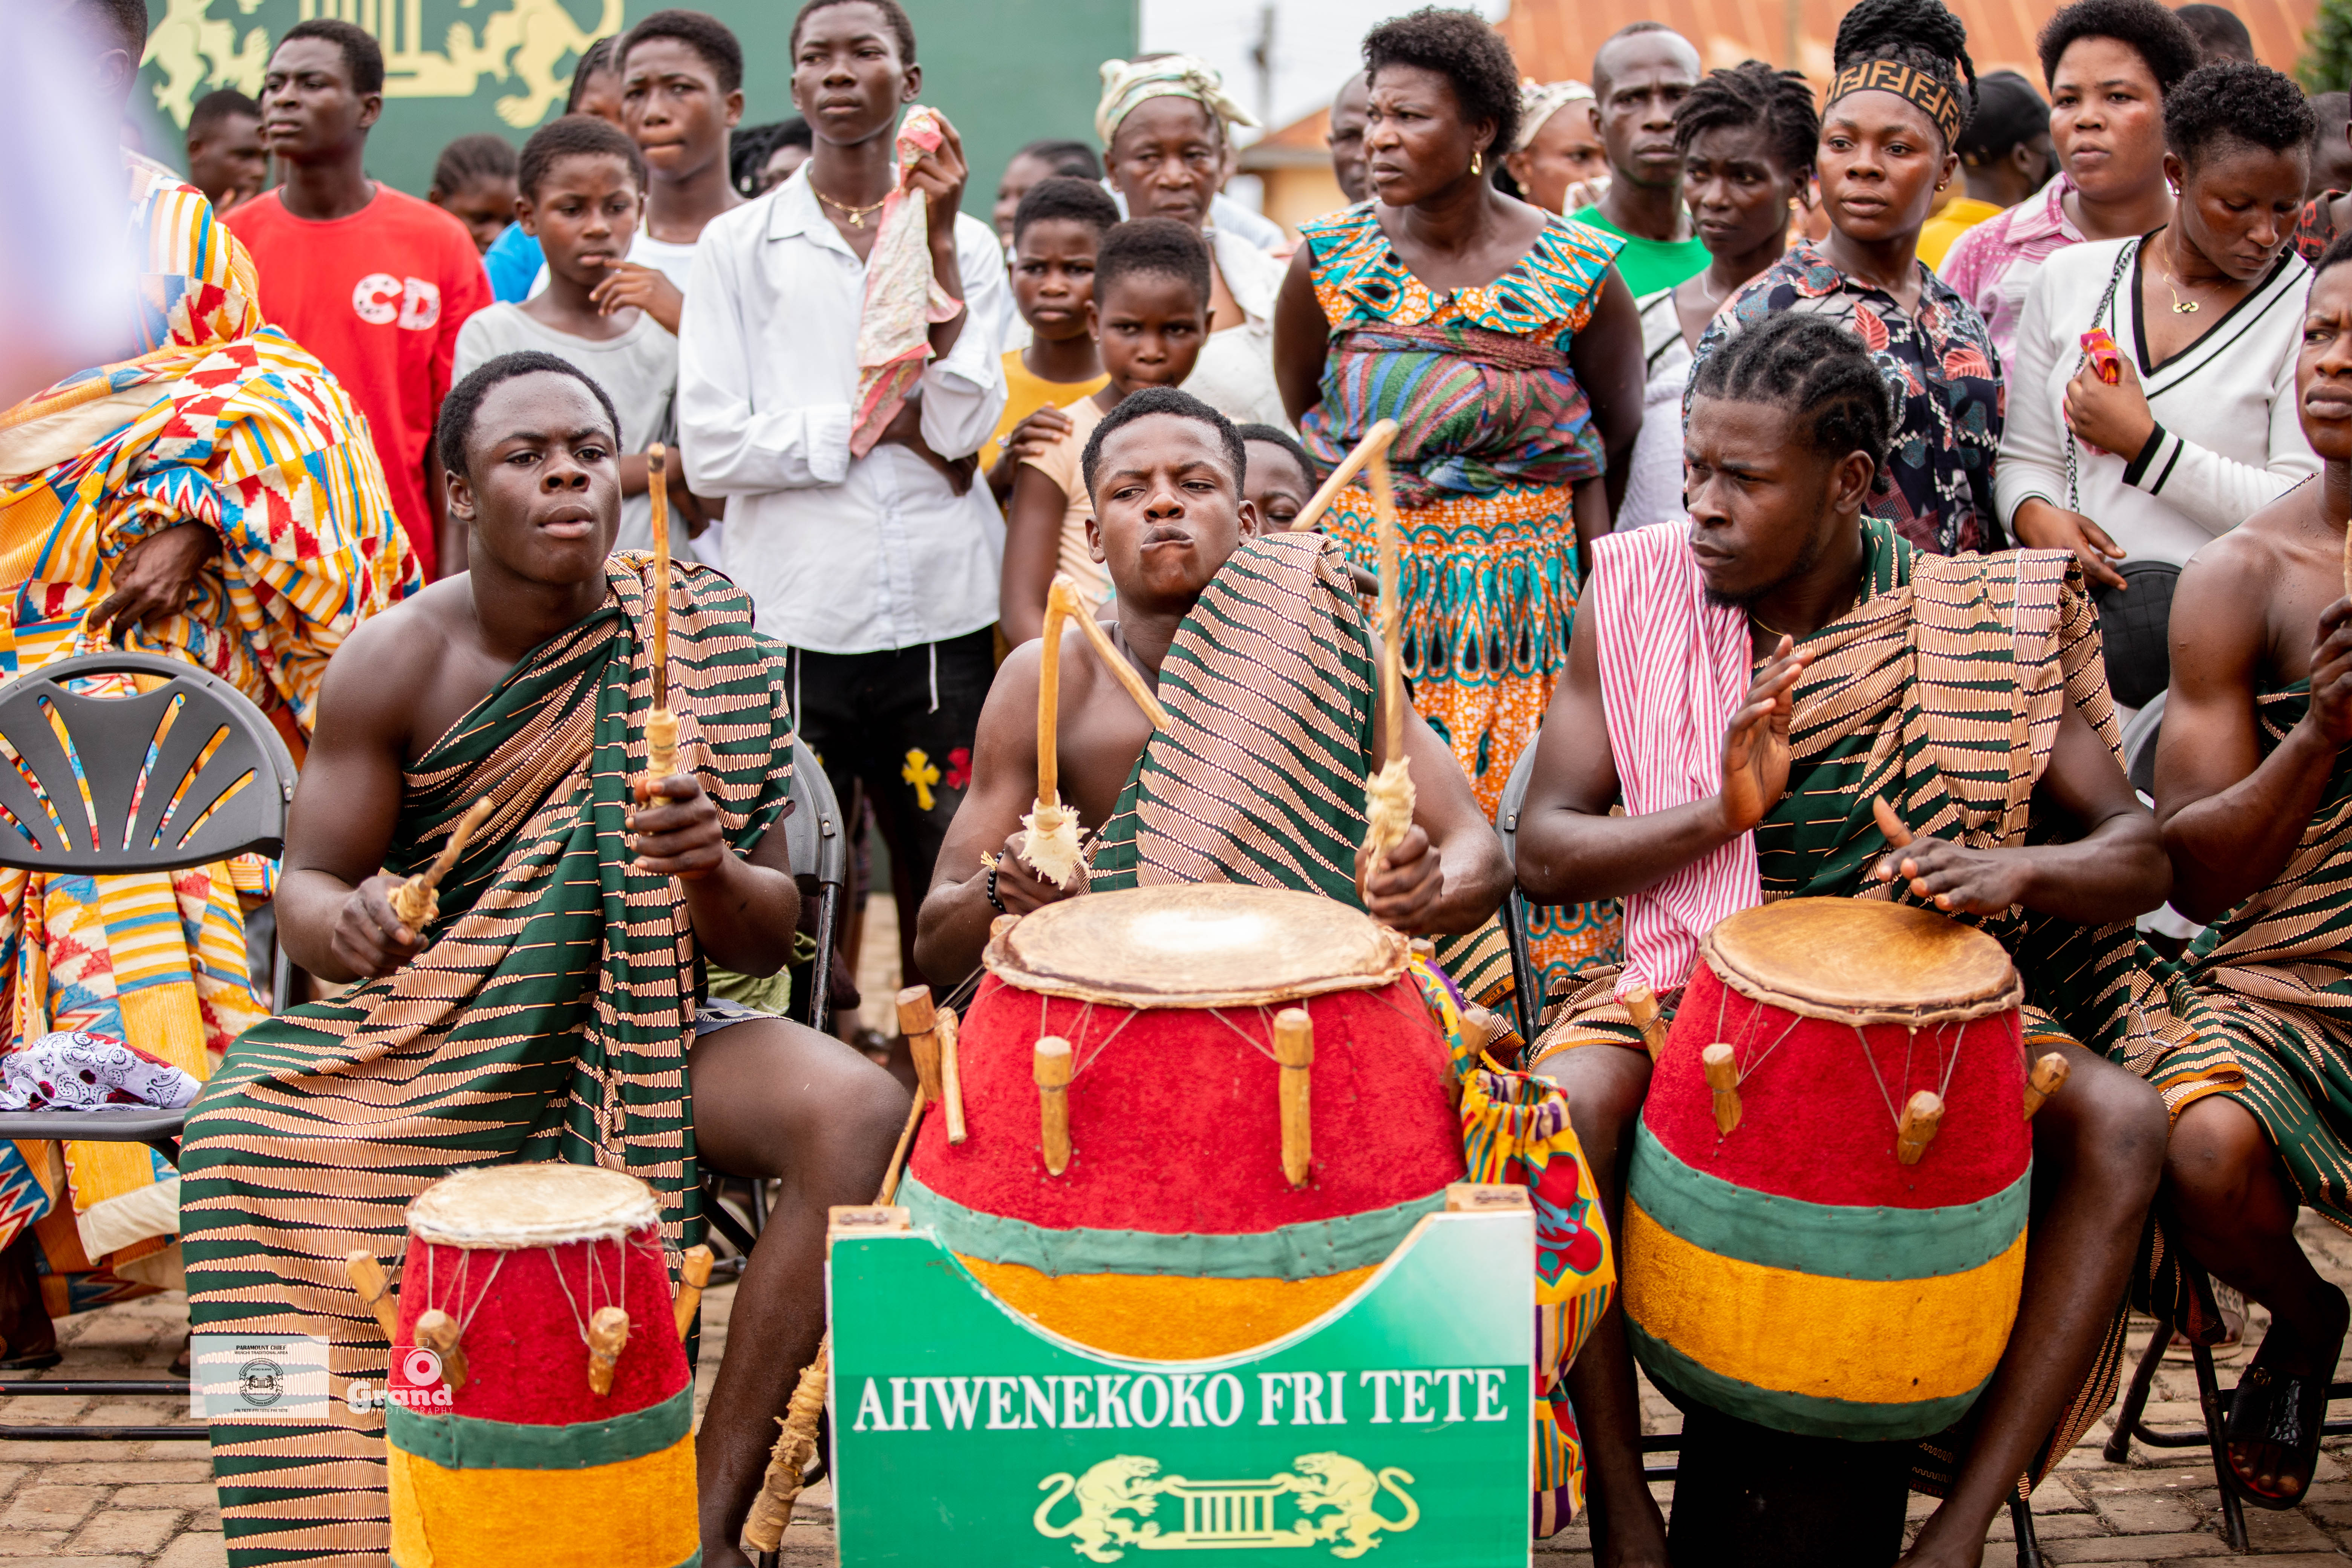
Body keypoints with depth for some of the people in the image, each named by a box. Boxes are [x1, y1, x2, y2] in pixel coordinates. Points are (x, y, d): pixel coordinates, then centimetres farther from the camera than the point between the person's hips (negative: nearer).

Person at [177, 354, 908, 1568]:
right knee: (243, 1138, -29)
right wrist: (347, 924, -27)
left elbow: (769, 941, -6)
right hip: (427, 1042, 0)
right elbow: (305, 888, -2)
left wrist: (705, 874, -30)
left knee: (860, 1115, -27)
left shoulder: (695, 647, -8)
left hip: (640, 1036, 0)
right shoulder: (393, 665, -8)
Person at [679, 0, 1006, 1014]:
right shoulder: (739, 245, 6)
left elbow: (966, 426, -5)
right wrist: (878, 423, -6)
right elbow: (710, 449, -4)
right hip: (794, 614, -1)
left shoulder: (965, 243, 11)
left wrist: (934, 246, -9)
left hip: (941, 617, 1)